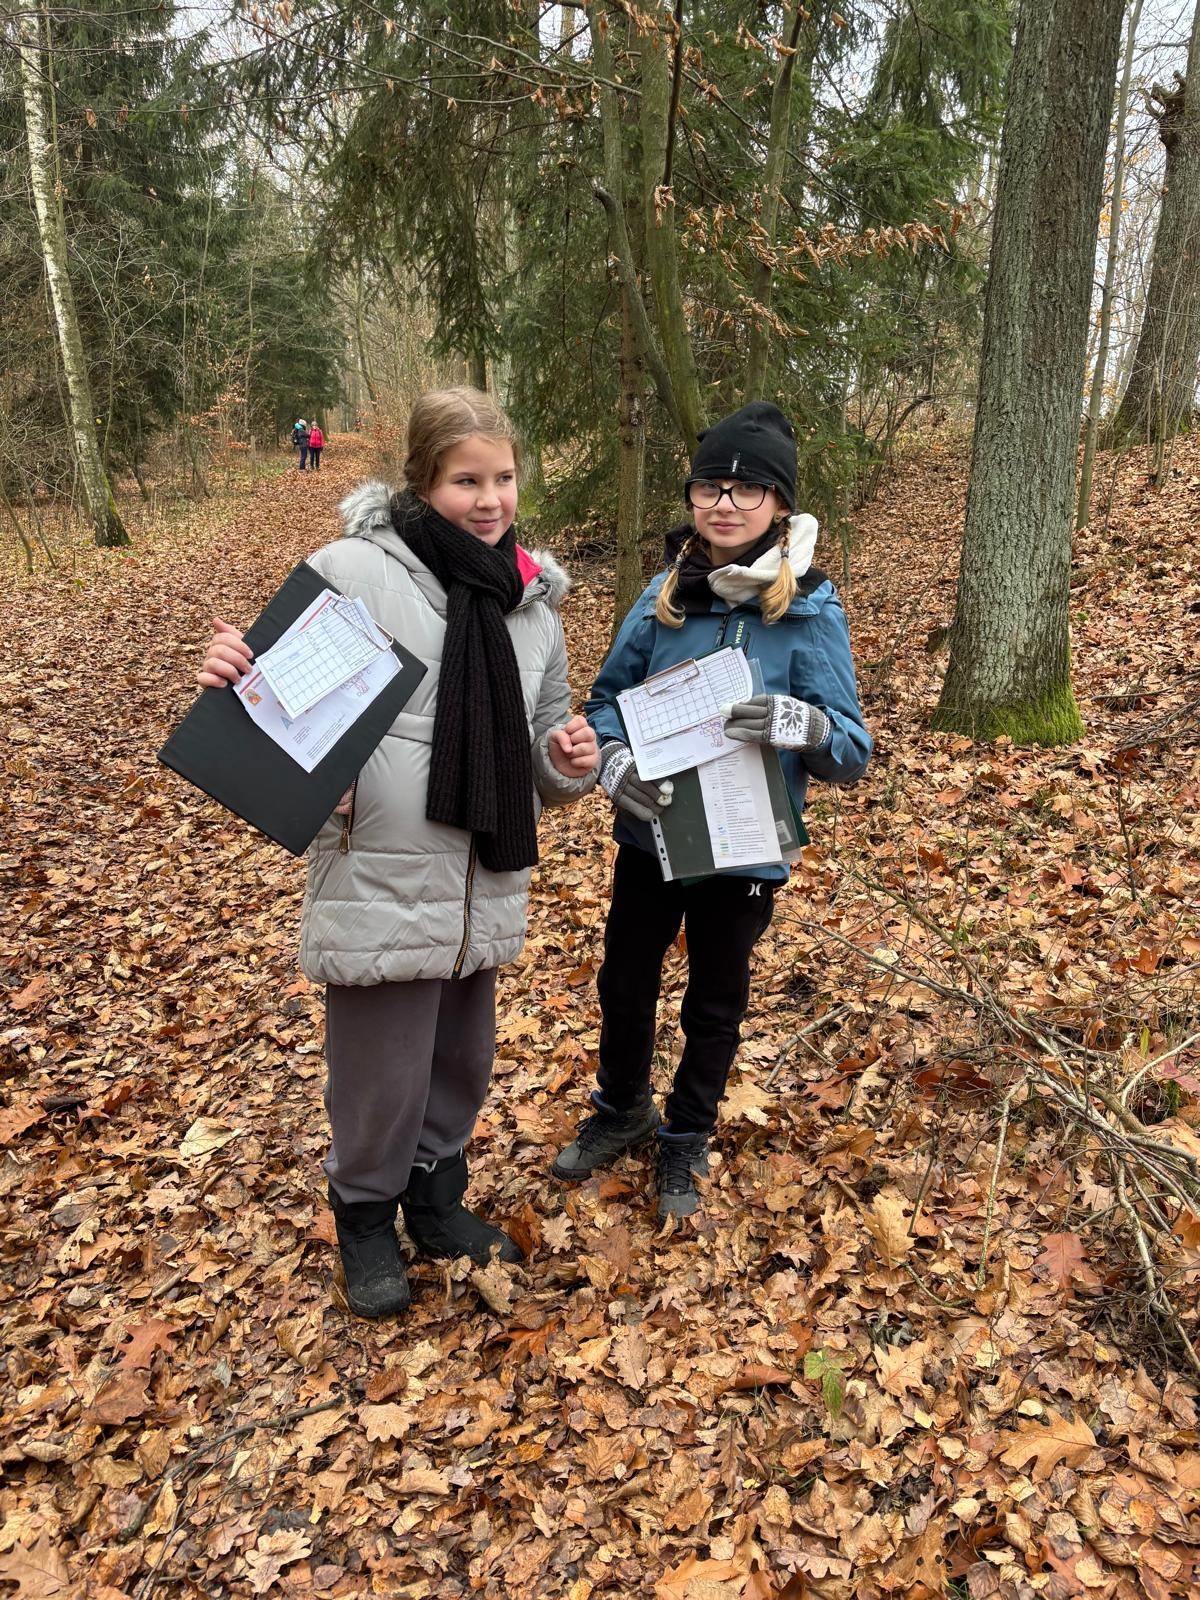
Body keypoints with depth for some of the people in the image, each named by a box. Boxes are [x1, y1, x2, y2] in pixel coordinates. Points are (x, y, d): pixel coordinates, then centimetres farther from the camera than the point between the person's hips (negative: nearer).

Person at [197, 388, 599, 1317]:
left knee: (461, 1067, 23)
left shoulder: (533, 600, 6)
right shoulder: (354, 571, -12)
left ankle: (437, 1201, 50)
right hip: (381, 885, -5)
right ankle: (366, 1219, 41)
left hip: (484, 889, 6)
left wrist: (570, 762, -8)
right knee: (382, 1079, 11)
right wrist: (228, 676, -28)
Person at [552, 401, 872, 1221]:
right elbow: (607, 698, 3)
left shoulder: (810, 610, -13)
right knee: (624, 984, 19)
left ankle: (686, 1138, 42)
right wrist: (614, 759, -18)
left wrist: (802, 724, -37)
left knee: (716, 1004, 17)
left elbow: (853, 752, -15)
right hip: (648, 835, 3)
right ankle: (622, 1108, 47)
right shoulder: (665, 594, -5)